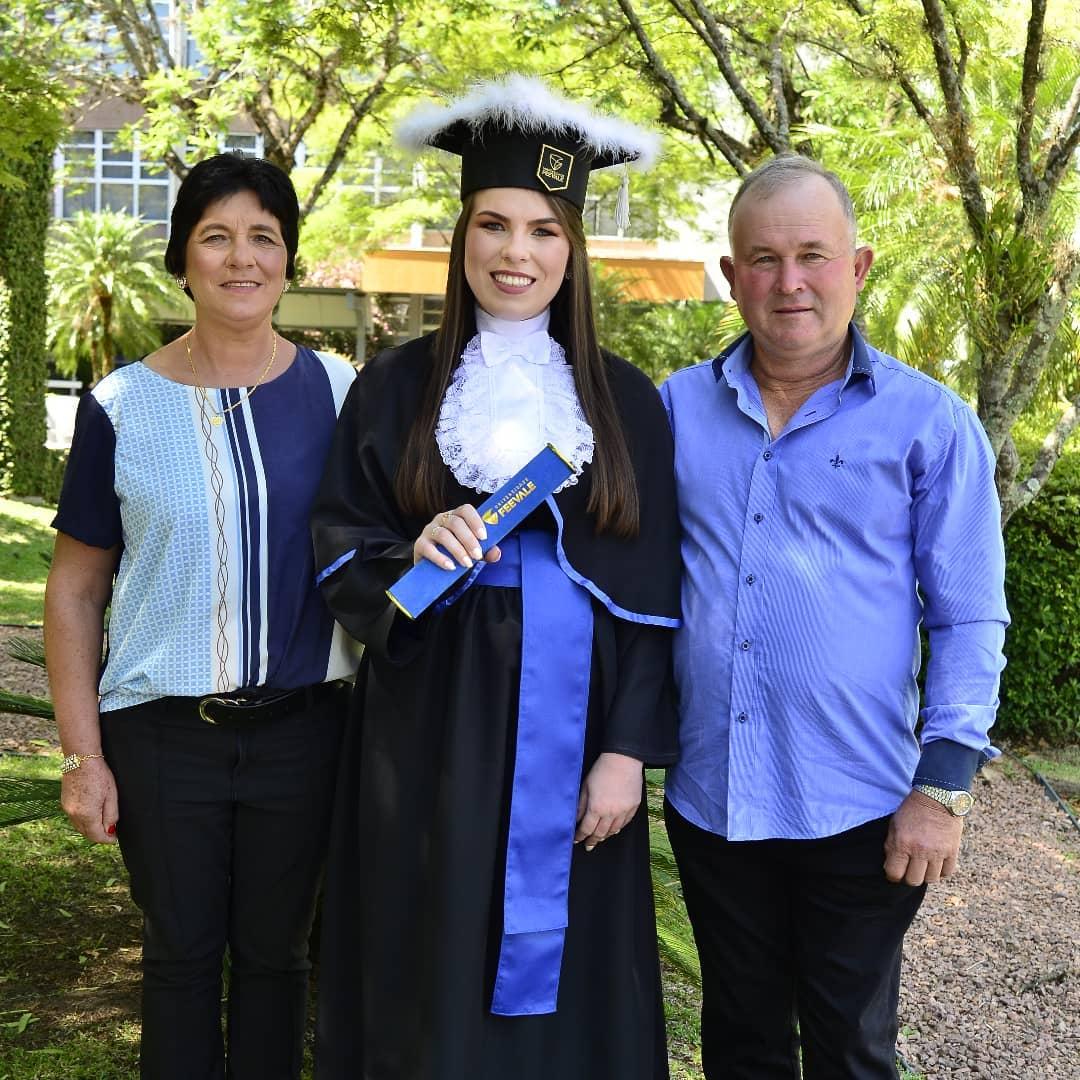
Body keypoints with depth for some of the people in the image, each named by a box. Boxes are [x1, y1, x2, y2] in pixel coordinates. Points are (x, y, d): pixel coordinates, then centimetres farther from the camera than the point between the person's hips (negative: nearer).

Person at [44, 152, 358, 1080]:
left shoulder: (336, 392, 0)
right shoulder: (123, 407, -2)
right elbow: (74, 591, 2)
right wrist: (83, 755, -3)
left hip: (301, 726, 1)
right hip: (163, 732, 0)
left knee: (274, 949, 12)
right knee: (182, 951, 10)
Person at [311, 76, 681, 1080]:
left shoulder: (622, 397, 4)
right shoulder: (396, 387, 3)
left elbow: (650, 585, 1)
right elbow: (338, 556, 3)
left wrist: (627, 749, -6)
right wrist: (413, 553, -18)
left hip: (570, 733, 0)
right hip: (433, 734, 0)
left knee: (562, 976, 8)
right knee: (431, 980, 7)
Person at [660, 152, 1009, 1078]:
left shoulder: (928, 423, -5)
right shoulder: (680, 406, 3)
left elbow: (969, 619, -4)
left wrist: (944, 784, -11)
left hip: (856, 813, -2)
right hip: (707, 796, 3)